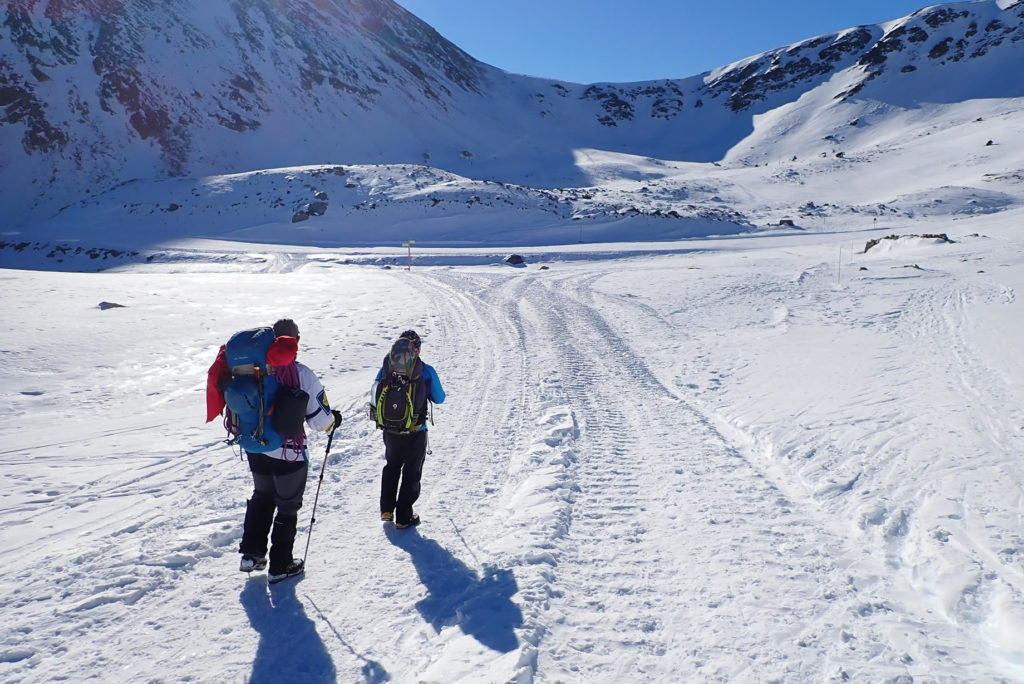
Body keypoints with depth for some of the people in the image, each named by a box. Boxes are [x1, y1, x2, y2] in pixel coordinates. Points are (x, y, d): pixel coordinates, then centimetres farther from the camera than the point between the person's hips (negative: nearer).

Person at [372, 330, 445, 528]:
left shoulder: (385, 369, -5)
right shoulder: (426, 371, -12)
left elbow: (374, 398, 4)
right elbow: (439, 399, -1)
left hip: (389, 431, 3)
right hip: (415, 433, -3)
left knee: (391, 467, 26)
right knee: (411, 473, 13)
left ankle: (386, 510, 30)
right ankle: (404, 517, 16)